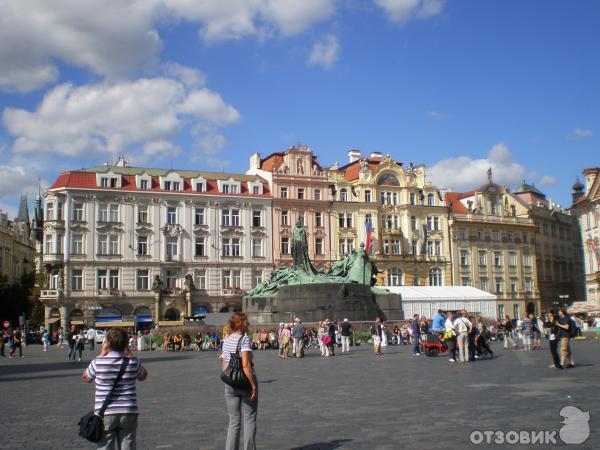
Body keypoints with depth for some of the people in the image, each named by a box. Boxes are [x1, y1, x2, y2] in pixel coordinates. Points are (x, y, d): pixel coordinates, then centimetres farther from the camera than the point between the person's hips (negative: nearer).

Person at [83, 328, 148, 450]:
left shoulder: (98, 362, -10)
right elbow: (143, 376, 15)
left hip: (105, 414, -1)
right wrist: (129, 355, 8)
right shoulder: (132, 362, -6)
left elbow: (86, 378, 10)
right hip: (128, 413, 1)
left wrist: (101, 354, 7)